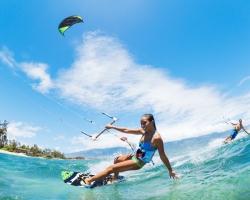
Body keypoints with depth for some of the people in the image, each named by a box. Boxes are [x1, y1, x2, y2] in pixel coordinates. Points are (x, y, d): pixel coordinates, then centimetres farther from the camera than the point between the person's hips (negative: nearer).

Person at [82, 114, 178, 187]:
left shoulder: (156, 138, -29)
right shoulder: (144, 131, -6)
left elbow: (162, 156, -22)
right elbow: (126, 130, 1)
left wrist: (171, 170, -15)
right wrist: (112, 127, 7)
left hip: (138, 163, -8)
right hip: (134, 157, 8)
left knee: (111, 168, -5)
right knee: (116, 160, 29)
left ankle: (89, 180, 9)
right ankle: (115, 179, 42)